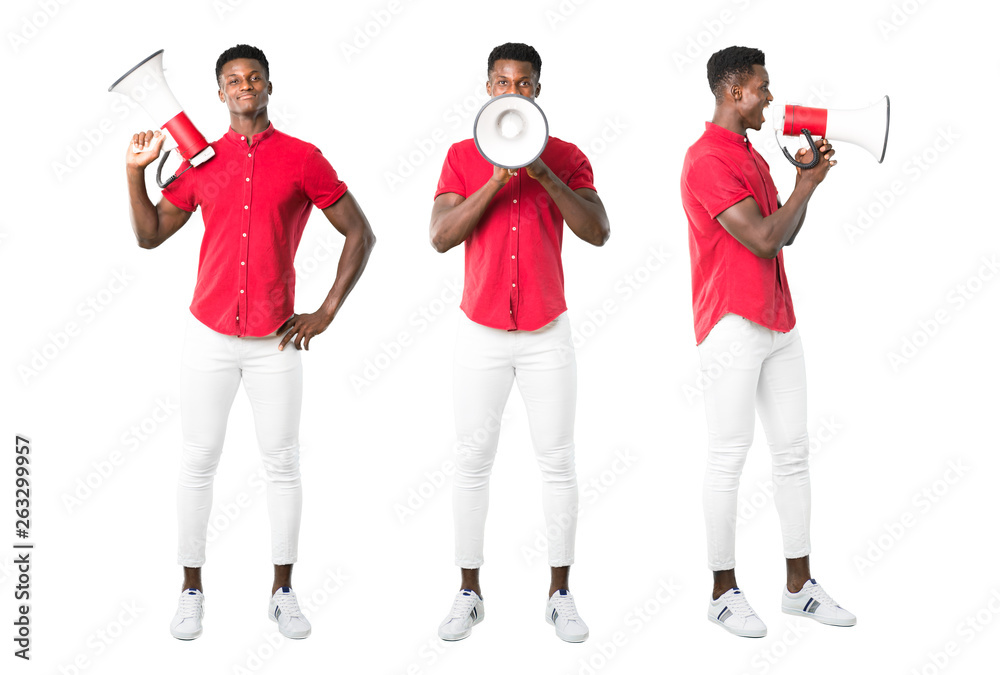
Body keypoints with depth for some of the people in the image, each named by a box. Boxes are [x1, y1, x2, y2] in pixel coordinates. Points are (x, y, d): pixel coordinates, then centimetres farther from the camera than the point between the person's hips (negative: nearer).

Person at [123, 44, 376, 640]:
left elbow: (360, 235, 2)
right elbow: (150, 236, 12)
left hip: (276, 341, -1)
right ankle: (192, 590, 17)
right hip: (210, 337, 2)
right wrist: (136, 171, 0)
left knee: (283, 461, 5)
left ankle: (284, 591, 17)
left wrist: (326, 313, -3)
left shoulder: (303, 159, -1)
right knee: (199, 461, 5)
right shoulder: (199, 162, 6)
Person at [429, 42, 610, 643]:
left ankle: (561, 592, 15)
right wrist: (496, 180, -18)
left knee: (557, 462, 3)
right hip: (482, 334, 0)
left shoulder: (566, 158, 2)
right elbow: (441, 237, -9)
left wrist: (543, 174, -20)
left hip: (547, 334, 0)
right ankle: (469, 592, 16)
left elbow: (598, 232, -11)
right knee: (474, 462, 4)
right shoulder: (463, 156, 3)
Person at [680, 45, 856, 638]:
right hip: (733, 325, -9)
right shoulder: (708, 160, -12)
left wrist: (806, 179, 7)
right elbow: (764, 239, -16)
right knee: (730, 455, -2)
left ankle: (799, 584, 18)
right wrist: (807, 185, -3)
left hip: (779, 324, 9)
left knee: (793, 451, 9)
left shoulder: (753, 156, 17)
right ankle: (725, 591, 8)